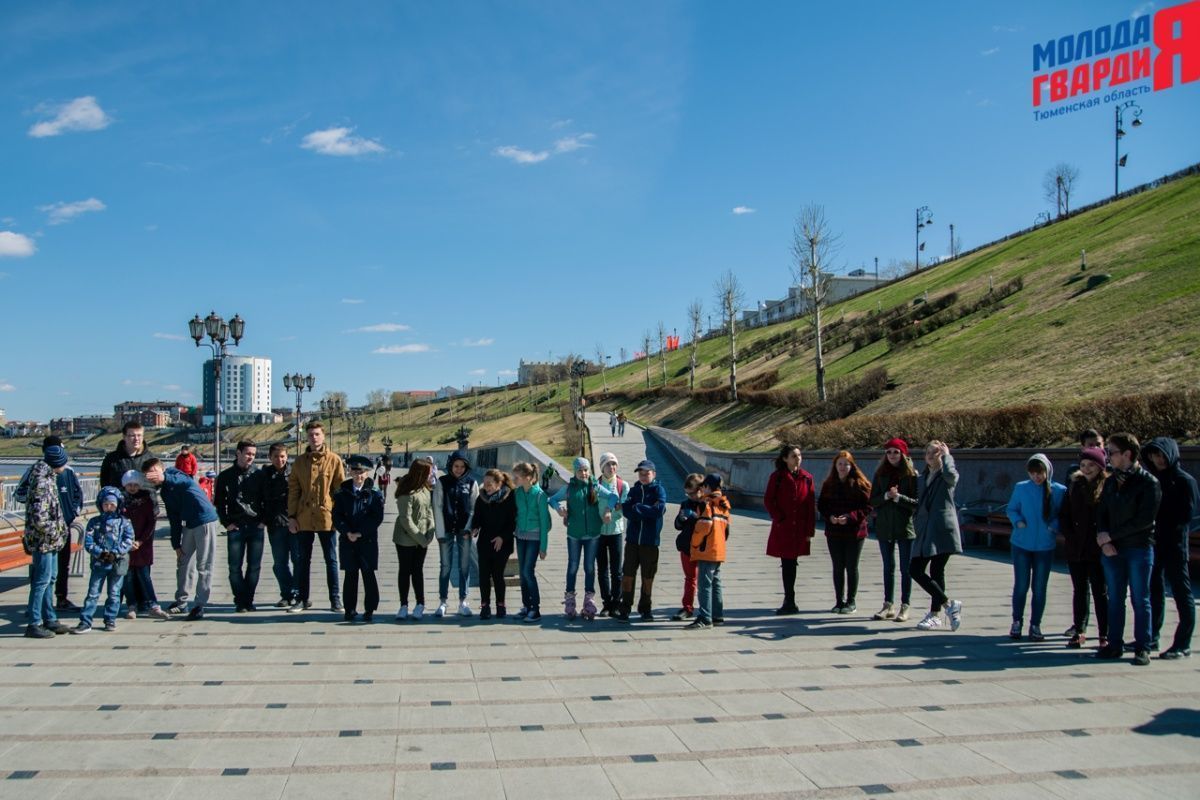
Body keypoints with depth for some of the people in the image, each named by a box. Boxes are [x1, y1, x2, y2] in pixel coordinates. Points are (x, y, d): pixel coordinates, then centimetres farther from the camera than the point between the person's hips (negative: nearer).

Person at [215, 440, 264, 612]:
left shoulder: (259, 474, 6)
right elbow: (219, 502, 7)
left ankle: (248, 600, 13)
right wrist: (226, 523, -1)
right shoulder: (226, 476, 4)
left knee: (254, 566, 2)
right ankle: (240, 601, 9)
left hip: (256, 527, 1)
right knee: (235, 567, 0)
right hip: (235, 527, -1)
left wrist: (264, 520, 0)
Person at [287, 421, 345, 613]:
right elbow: (293, 490, 7)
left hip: (326, 517, -3)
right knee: (303, 559, 11)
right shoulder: (300, 461, 7)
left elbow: (341, 489, -1)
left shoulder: (334, 459, -2)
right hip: (304, 518, 3)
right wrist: (291, 516, 1)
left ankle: (335, 599, 11)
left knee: (331, 559, 5)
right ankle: (303, 599, 21)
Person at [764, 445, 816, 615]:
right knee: (787, 564, 0)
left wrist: (810, 530, 1)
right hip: (782, 529, -2)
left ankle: (789, 602, 17)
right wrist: (779, 519, -10)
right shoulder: (777, 477, -2)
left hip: (799, 529, 2)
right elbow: (768, 500, -1)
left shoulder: (806, 478, 4)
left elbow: (811, 505, 4)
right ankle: (789, 602, 7)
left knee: (791, 564, 7)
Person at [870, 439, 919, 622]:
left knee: (906, 569, 2)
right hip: (884, 527, 4)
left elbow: (917, 502, -9)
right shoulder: (880, 474, 6)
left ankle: (905, 607, 9)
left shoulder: (912, 475, -4)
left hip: (905, 527, -3)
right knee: (888, 567, 11)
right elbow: (872, 501, 2)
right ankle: (888, 605, 17)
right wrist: (886, 496, -15)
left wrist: (898, 497, -20)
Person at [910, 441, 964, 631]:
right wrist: (916, 526, 15)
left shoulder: (947, 477, 0)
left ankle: (935, 615, 6)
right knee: (915, 570, -2)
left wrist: (946, 455, -9)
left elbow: (950, 473, -25)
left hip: (942, 529, -6)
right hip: (924, 530, 7)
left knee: (937, 571, -5)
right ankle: (949, 604, 8)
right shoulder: (922, 478, 19)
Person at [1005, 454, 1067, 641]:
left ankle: (1035, 625, 19)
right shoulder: (1021, 488, -3)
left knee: (1039, 588, 7)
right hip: (1021, 544, 0)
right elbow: (1011, 509, 6)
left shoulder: (1059, 490, -5)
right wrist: (1017, 521, -12)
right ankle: (1017, 622, 21)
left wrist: (1055, 526, -16)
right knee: (1020, 585, 7)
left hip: (1045, 546, 0)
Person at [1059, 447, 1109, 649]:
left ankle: (1105, 635, 8)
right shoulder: (1074, 485, 8)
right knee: (1079, 590, 12)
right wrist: (1070, 538, -1)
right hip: (1076, 549, 4)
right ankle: (1079, 630, 20)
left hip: (1098, 550, -4)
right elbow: (1064, 515, 9)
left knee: (1100, 592, 2)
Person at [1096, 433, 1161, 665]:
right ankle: (1115, 644, 16)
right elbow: (1102, 514, 12)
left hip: (1139, 549, -5)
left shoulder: (1149, 483, -8)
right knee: (1115, 600, 9)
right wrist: (1103, 539, -5)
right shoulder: (1110, 482, 11)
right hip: (1112, 549, 6)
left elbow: (1145, 520, -14)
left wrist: (1111, 535, -12)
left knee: (1140, 600, 1)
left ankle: (1142, 648, 8)